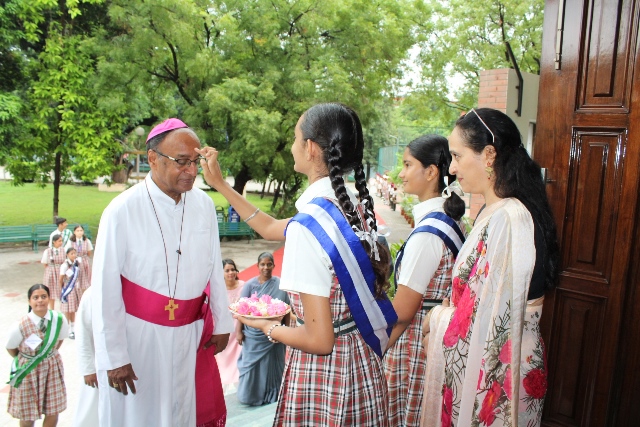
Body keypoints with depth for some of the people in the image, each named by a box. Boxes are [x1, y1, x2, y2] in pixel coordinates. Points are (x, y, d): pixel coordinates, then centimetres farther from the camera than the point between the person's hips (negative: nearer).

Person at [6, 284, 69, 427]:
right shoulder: (21, 326, -24)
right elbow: (10, 348, -4)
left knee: (53, 413, 10)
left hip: (52, 368, 2)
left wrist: (49, 354, 7)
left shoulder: (59, 319, -16)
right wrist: (24, 360, 9)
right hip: (28, 371, -2)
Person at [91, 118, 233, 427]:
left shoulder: (204, 205, -5)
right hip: (138, 336, -3)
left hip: (192, 335, 3)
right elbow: (105, 289, -11)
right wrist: (114, 356, -7)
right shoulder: (122, 211, -16)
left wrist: (222, 322, 10)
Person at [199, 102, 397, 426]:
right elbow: (270, 229, 13)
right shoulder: (354, 205, -2)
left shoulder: (308, 223, -27)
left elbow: (319, 340, -24)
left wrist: (267, 327, -5)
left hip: (321, 372, -7)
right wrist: (220, 184, 18)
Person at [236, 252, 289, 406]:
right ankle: (251, 394, 22)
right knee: (252, 365, 7)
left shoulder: (280, 284, -2)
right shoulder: (250, 284, -3)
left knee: (271, 364, 11)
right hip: (253, 335, -1)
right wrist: (239, 331, -4)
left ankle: (271, 394, 27)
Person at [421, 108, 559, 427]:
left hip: (493, 373, -8)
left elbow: (484, 320, -24)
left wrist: (436, 318, -9)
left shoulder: (506, 220, -25)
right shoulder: (496, 212, 6)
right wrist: (444, 313, 3)